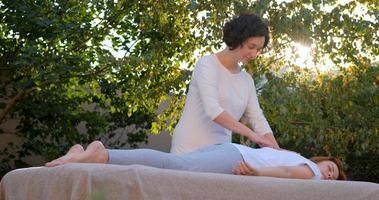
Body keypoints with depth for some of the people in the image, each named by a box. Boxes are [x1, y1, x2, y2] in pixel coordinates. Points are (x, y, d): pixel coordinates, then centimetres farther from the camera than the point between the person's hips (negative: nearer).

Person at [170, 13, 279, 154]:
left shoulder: (246, 80, 12)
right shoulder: (207, 65, -9)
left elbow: (258, 120, 9)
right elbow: (212, 110, -23)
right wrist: (251, 134, -27)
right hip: (190, 149, -7)